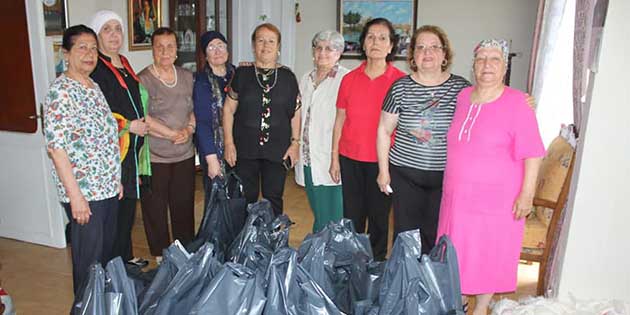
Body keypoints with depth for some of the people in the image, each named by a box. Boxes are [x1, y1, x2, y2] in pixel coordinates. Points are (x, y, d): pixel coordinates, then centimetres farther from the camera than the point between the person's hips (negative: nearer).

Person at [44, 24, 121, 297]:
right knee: (89, 257, 6)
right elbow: (56, 147, -20)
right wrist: (75, 195, -21)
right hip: (83, 192, -8)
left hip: (108, 187, 8)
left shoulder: (94, 87, 10)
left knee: (107, 250, 20)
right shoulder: (61, 91, -15)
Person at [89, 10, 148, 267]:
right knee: (115, 207, -3)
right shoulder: (93, 68, -11)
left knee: (129, 202, 15)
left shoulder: (124, 64, 15)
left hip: (132, 146, 8)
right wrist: (128, 126, -14)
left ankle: (126, 257, 29)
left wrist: (141, 126, 16)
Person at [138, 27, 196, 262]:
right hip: (154, 157, -4)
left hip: (185, 155, 4)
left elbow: (194, 110, 13)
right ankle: (160, 256, 23)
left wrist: (189, 130, -6)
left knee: (184, 206, 11)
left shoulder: (187, 77, 9)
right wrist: (173, 134, -13)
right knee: (155, 209, 6)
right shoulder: (143, 79, -7)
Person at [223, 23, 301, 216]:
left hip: (278, 150, 1)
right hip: (245, 149, 0)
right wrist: (228, 143, -3)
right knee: (245, 200, 7)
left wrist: (295, 143, 1)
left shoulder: (288, 77, 4)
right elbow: (228, 109, 3)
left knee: (274, 200, 9)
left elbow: (296, 113, 6)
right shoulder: (242, 74, 2)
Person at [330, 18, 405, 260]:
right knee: (352, 215, 11)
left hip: (382, 160, -2)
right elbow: (340, 121, 8)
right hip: (350, 158, 2)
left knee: (378, 216, 10)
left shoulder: (400, 81, -5)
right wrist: (334, 159, 8)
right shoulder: (350, 79, 3)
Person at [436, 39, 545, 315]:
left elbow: (532, 154, -13)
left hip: (496, 198, -5)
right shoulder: (463, 96, 4)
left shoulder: (517, 102, -12)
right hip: (457, 195, 5)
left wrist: (527, 194, -16)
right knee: (456, 251, 16)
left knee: (489, 254, 9)